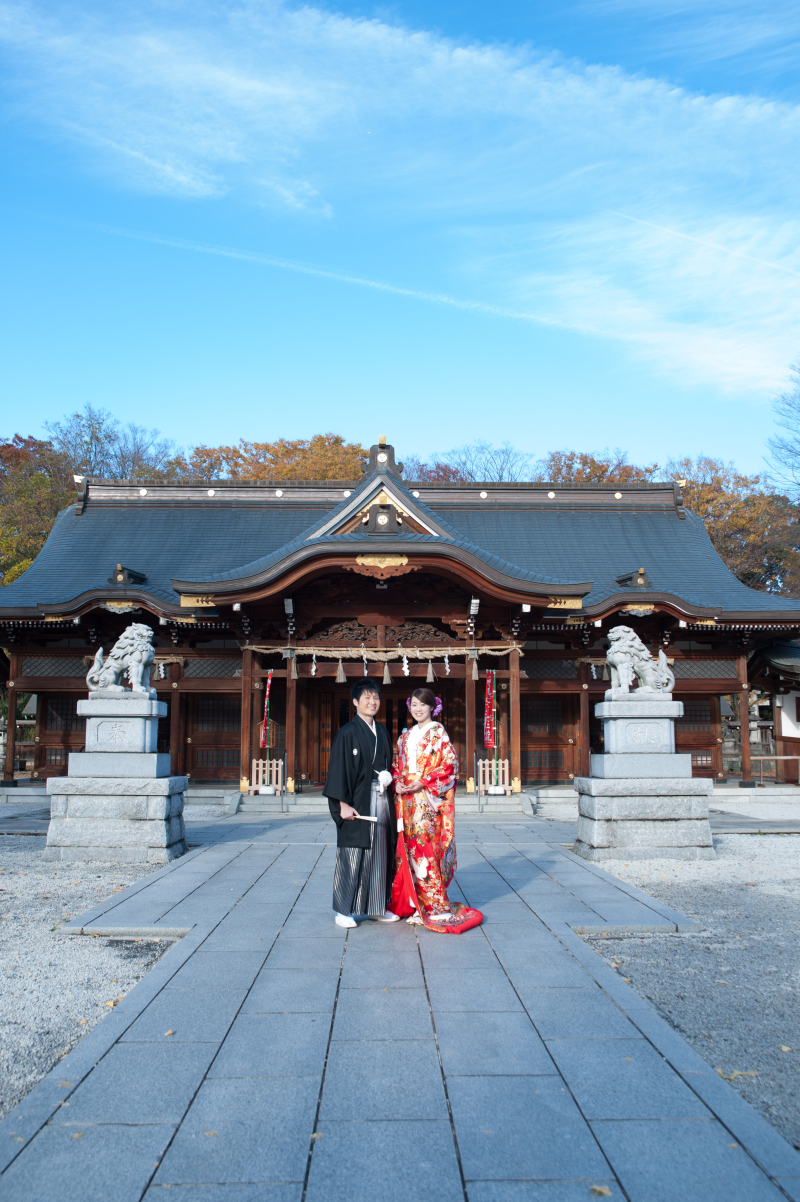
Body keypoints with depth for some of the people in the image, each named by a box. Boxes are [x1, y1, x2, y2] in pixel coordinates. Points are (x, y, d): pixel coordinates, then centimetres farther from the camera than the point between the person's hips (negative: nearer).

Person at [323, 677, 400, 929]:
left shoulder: (382, 732, 12)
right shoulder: (348, 733, -7)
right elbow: (339, 768, -11)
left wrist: (388, 779, 4)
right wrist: (343, 803, -16)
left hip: (381, 801, 6)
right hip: (357, 802, -6)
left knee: (380, 853, 10)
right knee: (353, 854, -1)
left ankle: (376, 907, 21)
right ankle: (343, 910, 11)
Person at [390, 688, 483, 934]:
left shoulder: (438, 732, -2)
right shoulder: (406, 736, 16)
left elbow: (450, 764, -9)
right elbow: (397, 765, 18)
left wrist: (422, 783, -15)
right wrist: (398, 782, -3)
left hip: (428, 800, -6)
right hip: (406, 800, 6)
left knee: (427, 849, -9)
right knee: (409, 849, 5)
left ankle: (435, 906, 0)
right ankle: (417, 904, 15)